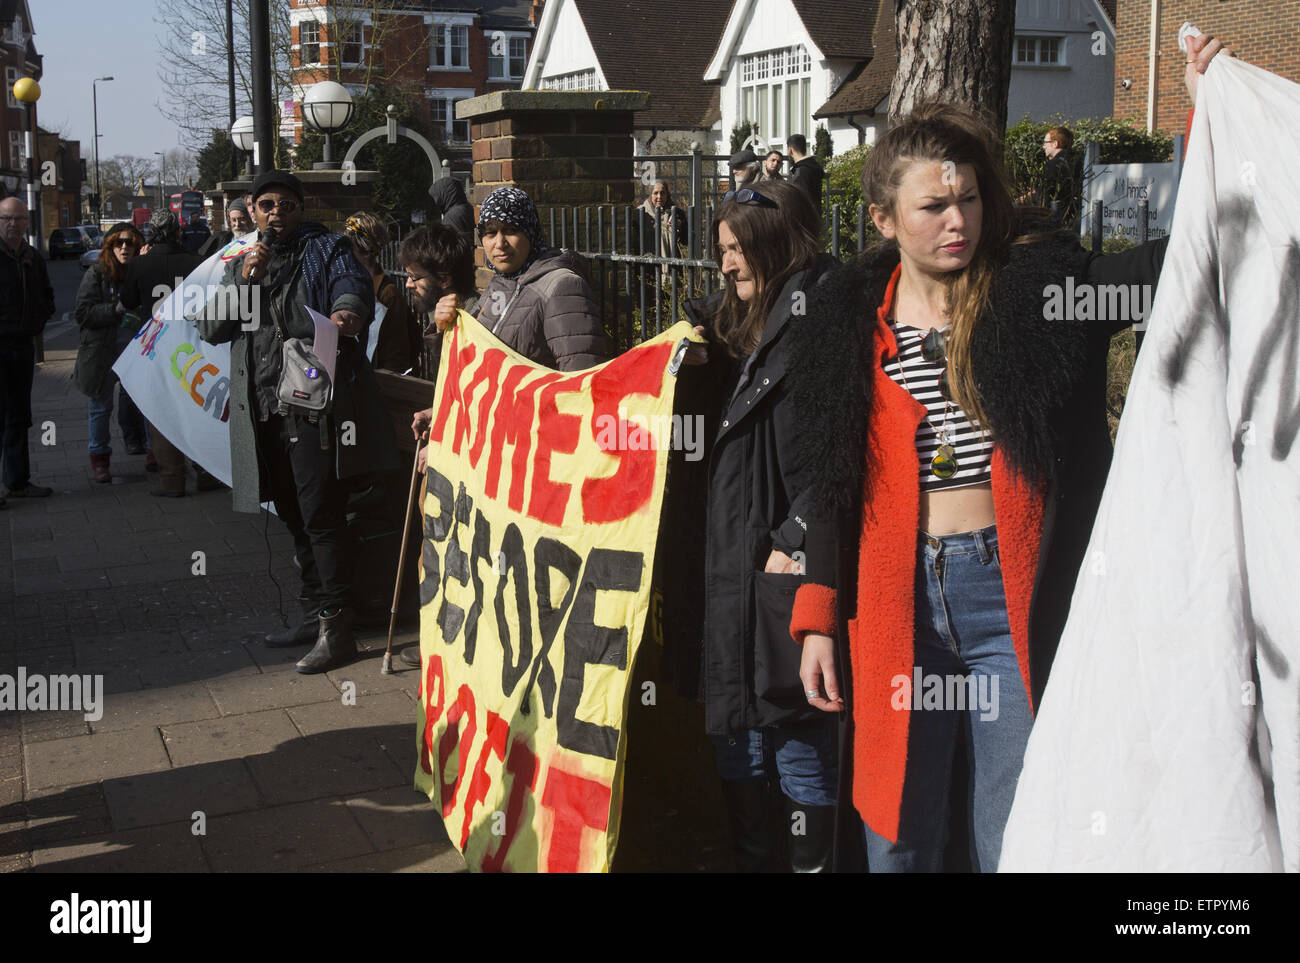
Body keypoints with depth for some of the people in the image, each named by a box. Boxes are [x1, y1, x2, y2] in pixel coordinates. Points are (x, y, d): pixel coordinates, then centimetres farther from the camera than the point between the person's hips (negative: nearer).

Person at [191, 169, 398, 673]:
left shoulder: (326, 249, 4)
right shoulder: (240, 263, 20)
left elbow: (354, 283, -17)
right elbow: (210, 328, 11)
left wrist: (348, 309, -41)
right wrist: (243, 280, -5)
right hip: (264, 406, 7)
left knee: (320, 513, -11)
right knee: (293, 514, 15)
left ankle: (336, 626, -7)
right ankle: (314, 612, 27)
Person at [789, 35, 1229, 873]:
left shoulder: (1037, 287, -1)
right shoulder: (854, 322, 5)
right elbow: (839, 488, 9)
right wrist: (818, 617, 5)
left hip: (1013, 599, -2)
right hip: (896, 605, 2)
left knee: (1016, 844, 6)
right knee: (897, 839, 12)